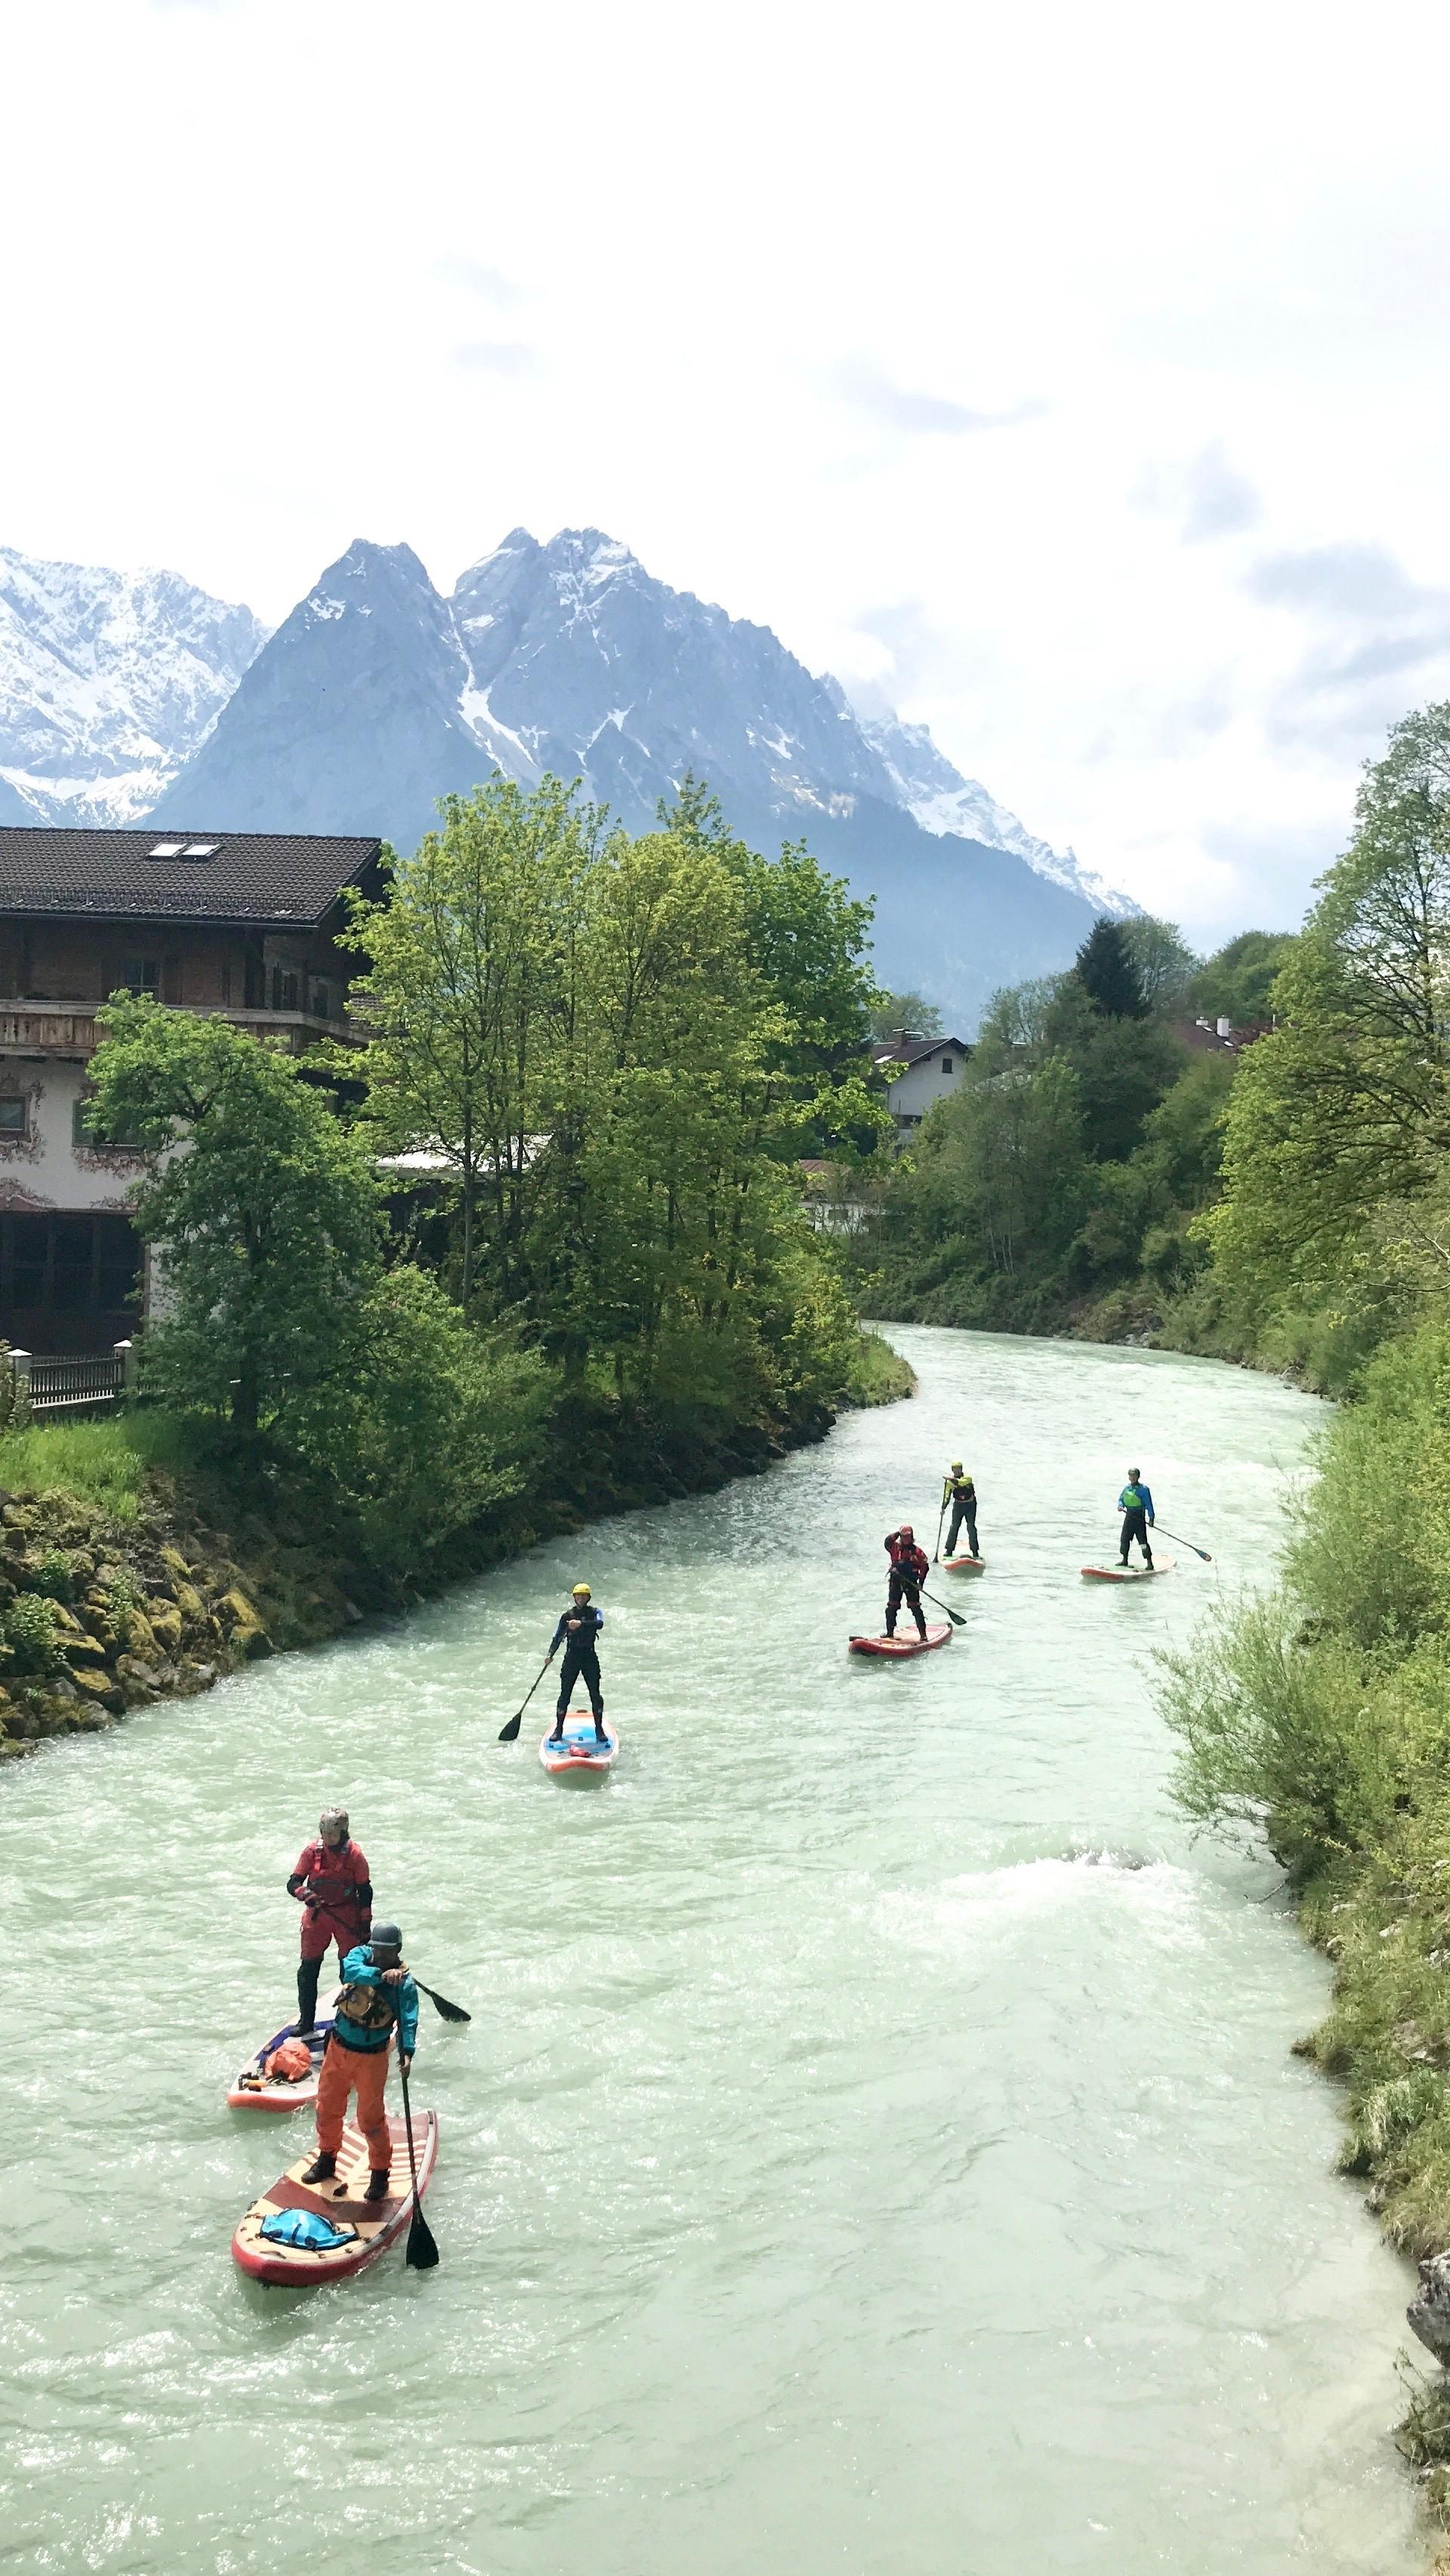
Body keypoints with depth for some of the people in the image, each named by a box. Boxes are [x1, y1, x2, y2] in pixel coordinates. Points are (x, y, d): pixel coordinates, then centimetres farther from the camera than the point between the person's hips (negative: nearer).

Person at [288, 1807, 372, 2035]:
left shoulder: (354, 1854, -10)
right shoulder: (312, 1851, -6)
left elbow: (365, 1891, -3)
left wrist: (365, 1925, -4)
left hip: (347, 1915, -2)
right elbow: (293, 1883, -6)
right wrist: (305, 1893, -28)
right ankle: (306, 2022, 18)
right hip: (317, 1914, 2)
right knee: (308, 1971, 5)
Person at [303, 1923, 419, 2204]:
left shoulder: (405, 1985, -14)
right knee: (328, 2107, 18)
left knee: (371, 2118, 1)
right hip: (338, 2047, 4)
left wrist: (406, 2052, -42)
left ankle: (380, 2173, 19)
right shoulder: (360, 1955, -7)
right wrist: (381, 1974, -45)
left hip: (371, 2057, -4)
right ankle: (327, 2158, 39)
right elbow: (351, 1971, -29)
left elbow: (408, 2022, -25)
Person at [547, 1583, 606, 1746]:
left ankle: (599, 1729, 7)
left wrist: (581, 1623, -33)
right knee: (565, 1694, -1)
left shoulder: (594, 1613, 3)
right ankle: (558, 1729, 8)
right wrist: (551, 1654, -7)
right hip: (571, 1657, 1)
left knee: (595, 1694, -3)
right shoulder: (567, 1616, 7)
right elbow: (558, 1636, 7)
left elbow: (600, 1623, -20)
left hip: (590, 1657, -1)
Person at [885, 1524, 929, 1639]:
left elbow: (925, 1566, 2)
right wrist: (897, 1533, -11)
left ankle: (923, 1633, 0)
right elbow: (888, 1542, -18)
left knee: (915, 1608, -6)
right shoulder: (895, 1548, 2)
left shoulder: (917, 1551, -2)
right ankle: (890, 1632, 13)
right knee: (891, 1608, 2)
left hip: (911, 1584, -2)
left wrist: (921, 1582, -5)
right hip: (896, 1582, 2)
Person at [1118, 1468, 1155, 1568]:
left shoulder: (1144, 1489, -9)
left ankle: (1149, 1562, -4)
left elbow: (1149, 1504, -9)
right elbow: (1121, 1498, 18)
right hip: (1129, 1515, 6)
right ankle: (1124, 1559, 25)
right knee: (1125, 1539, 11)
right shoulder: (1127, 1488, 9)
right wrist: (1120, 1505, -5)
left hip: (1139, 1516, -6)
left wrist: (1151, 1518, -14)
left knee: (1143, 1540, -9)